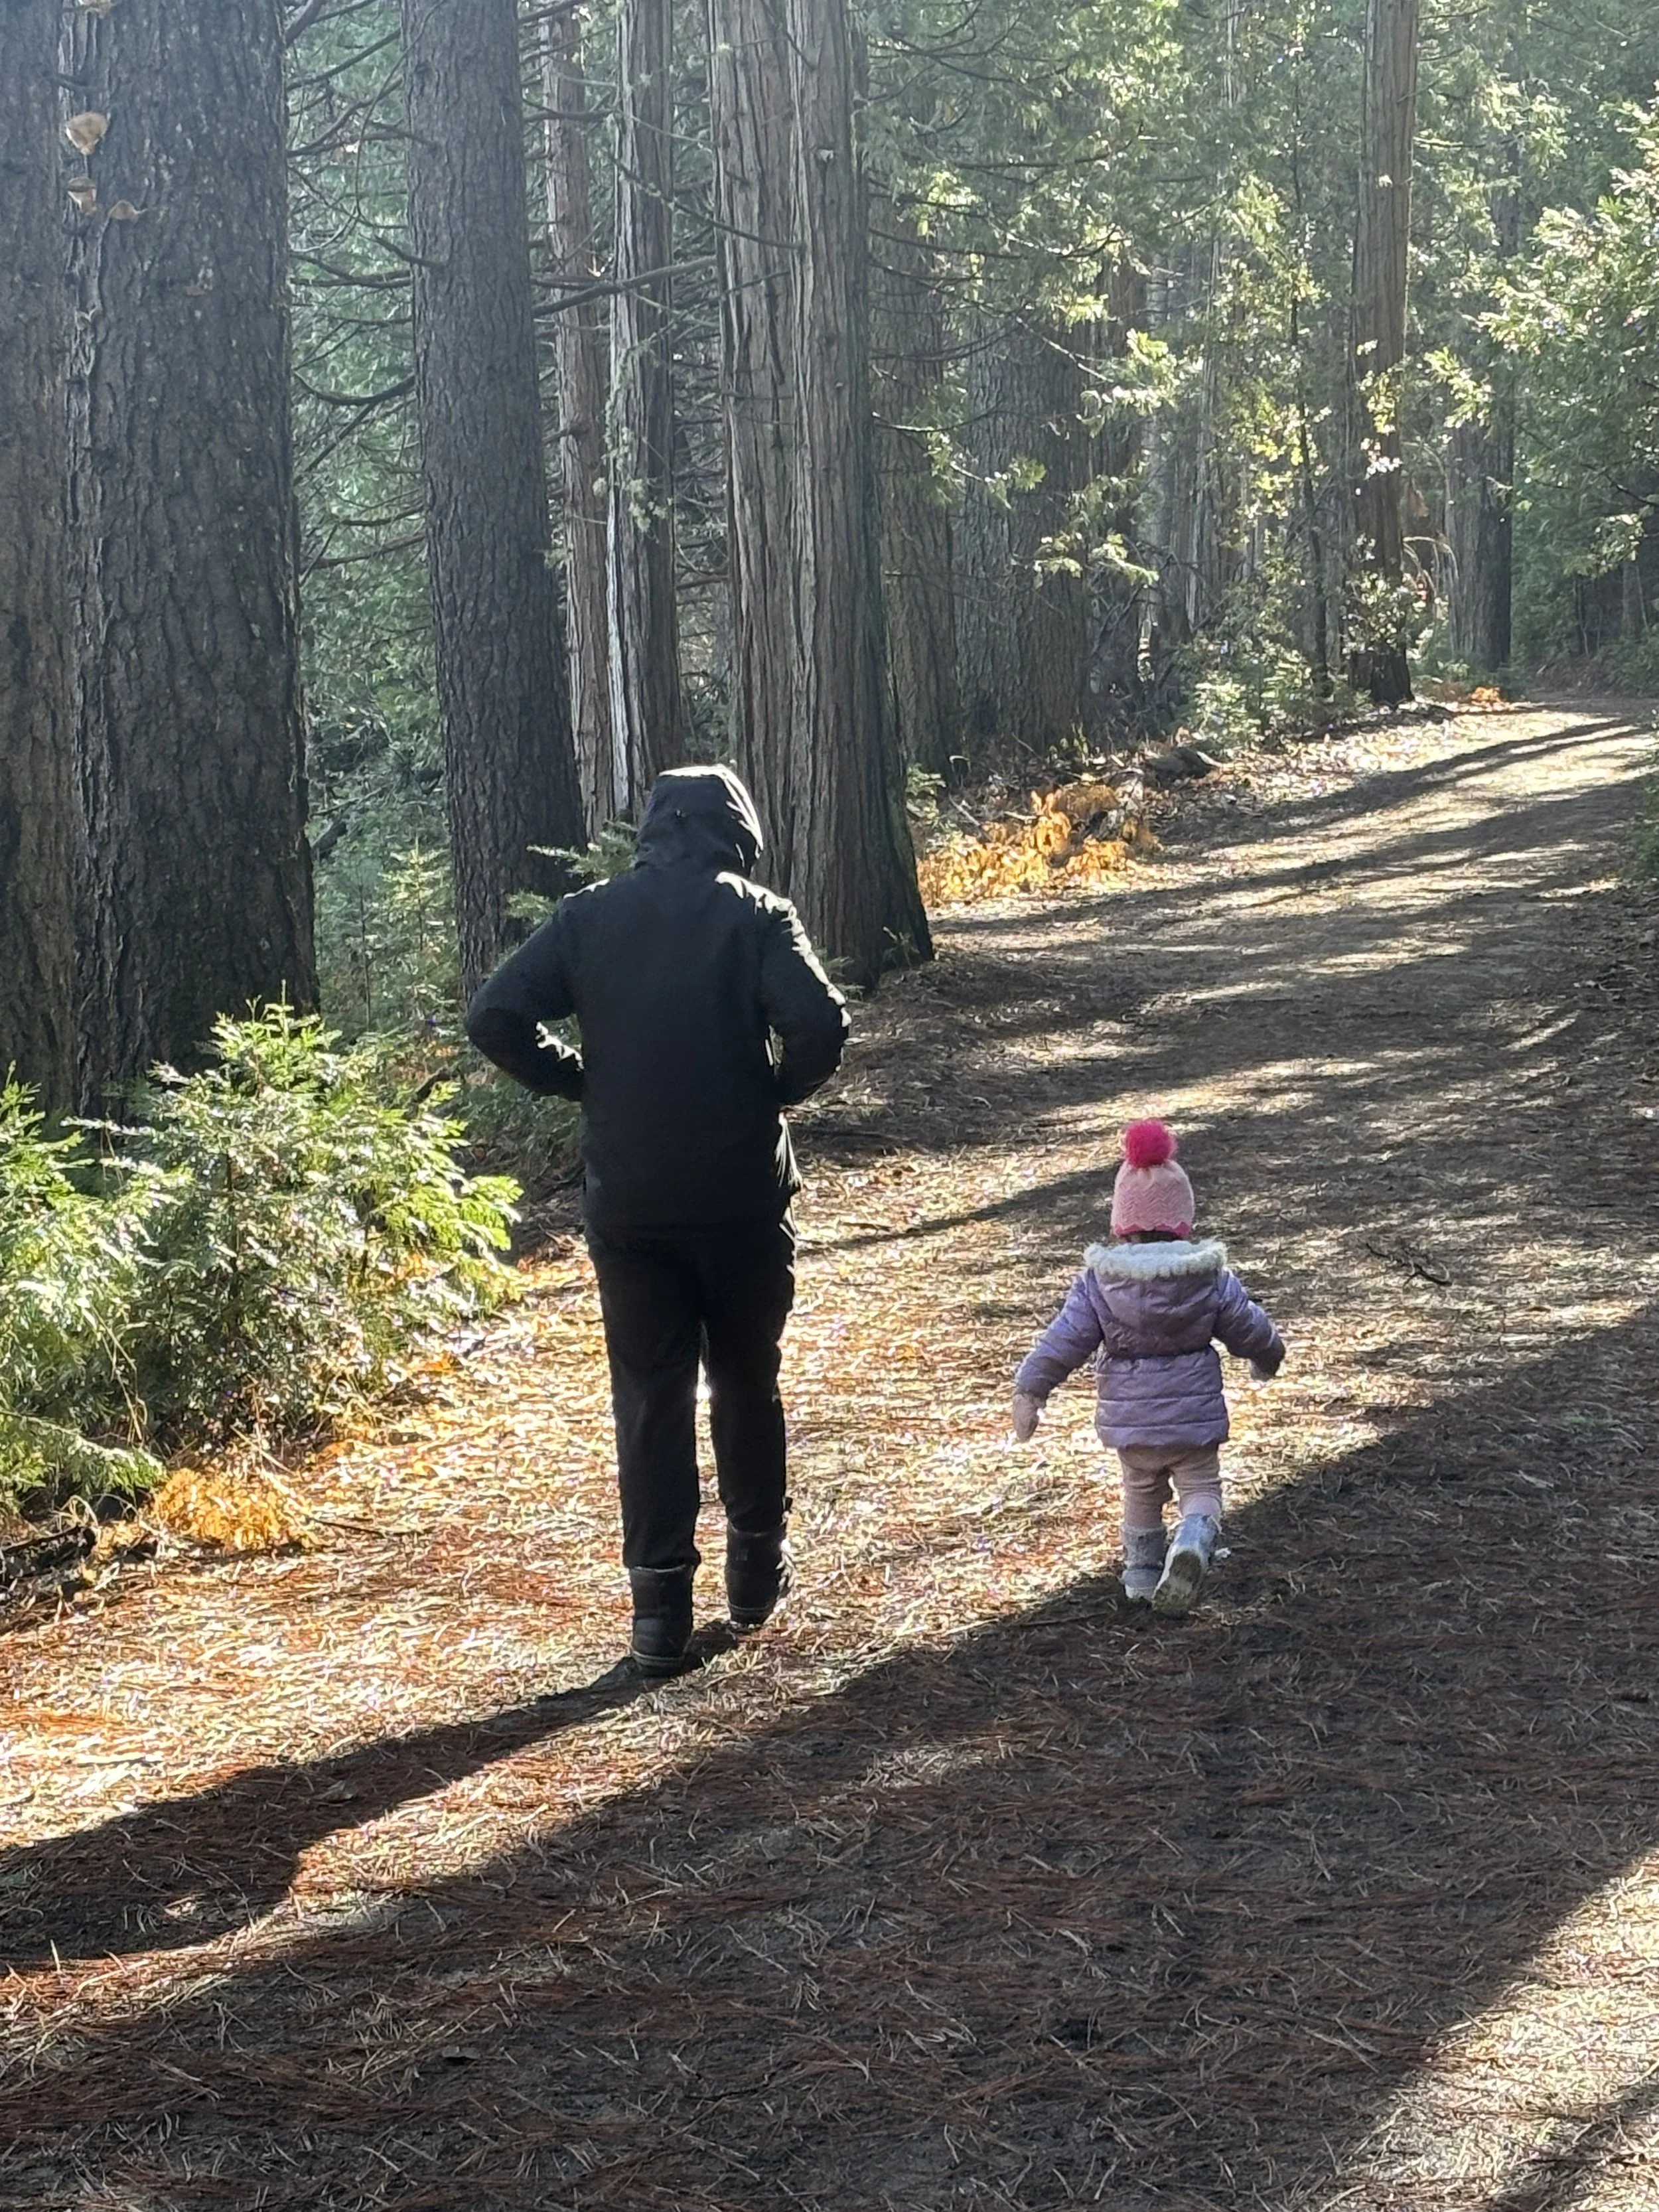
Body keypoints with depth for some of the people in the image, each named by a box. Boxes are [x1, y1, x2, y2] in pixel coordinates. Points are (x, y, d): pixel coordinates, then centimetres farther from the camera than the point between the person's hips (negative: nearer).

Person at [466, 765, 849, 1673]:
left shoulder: (587, 917, 3)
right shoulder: (756, 916, -4)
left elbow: (495, 1018, -5)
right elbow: (820, 1023, -19)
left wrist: (584, 1083, 6)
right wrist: (778, 1090, 0)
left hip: (626, 1200, 1)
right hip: (741, 1193, -1)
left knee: (649, 1394, 7)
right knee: (746, 1381, 17)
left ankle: (659, 1600, 4)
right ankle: (757, 1564, 28)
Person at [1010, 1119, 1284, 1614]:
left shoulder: (1098, 1282, -11)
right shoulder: (1211, 1278, -8)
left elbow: (1063, 1340, -11)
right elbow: (1249, 1330, 3)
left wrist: (1030, 1389, -2)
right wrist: (1268, 1358, 26)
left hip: (1130, 1420, 1)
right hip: (1195, 1414, -1)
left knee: (1141, 1494, 23)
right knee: (1200, 1488, 8)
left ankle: (1142, 1573, 28)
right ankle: (1194, 1540, -22)